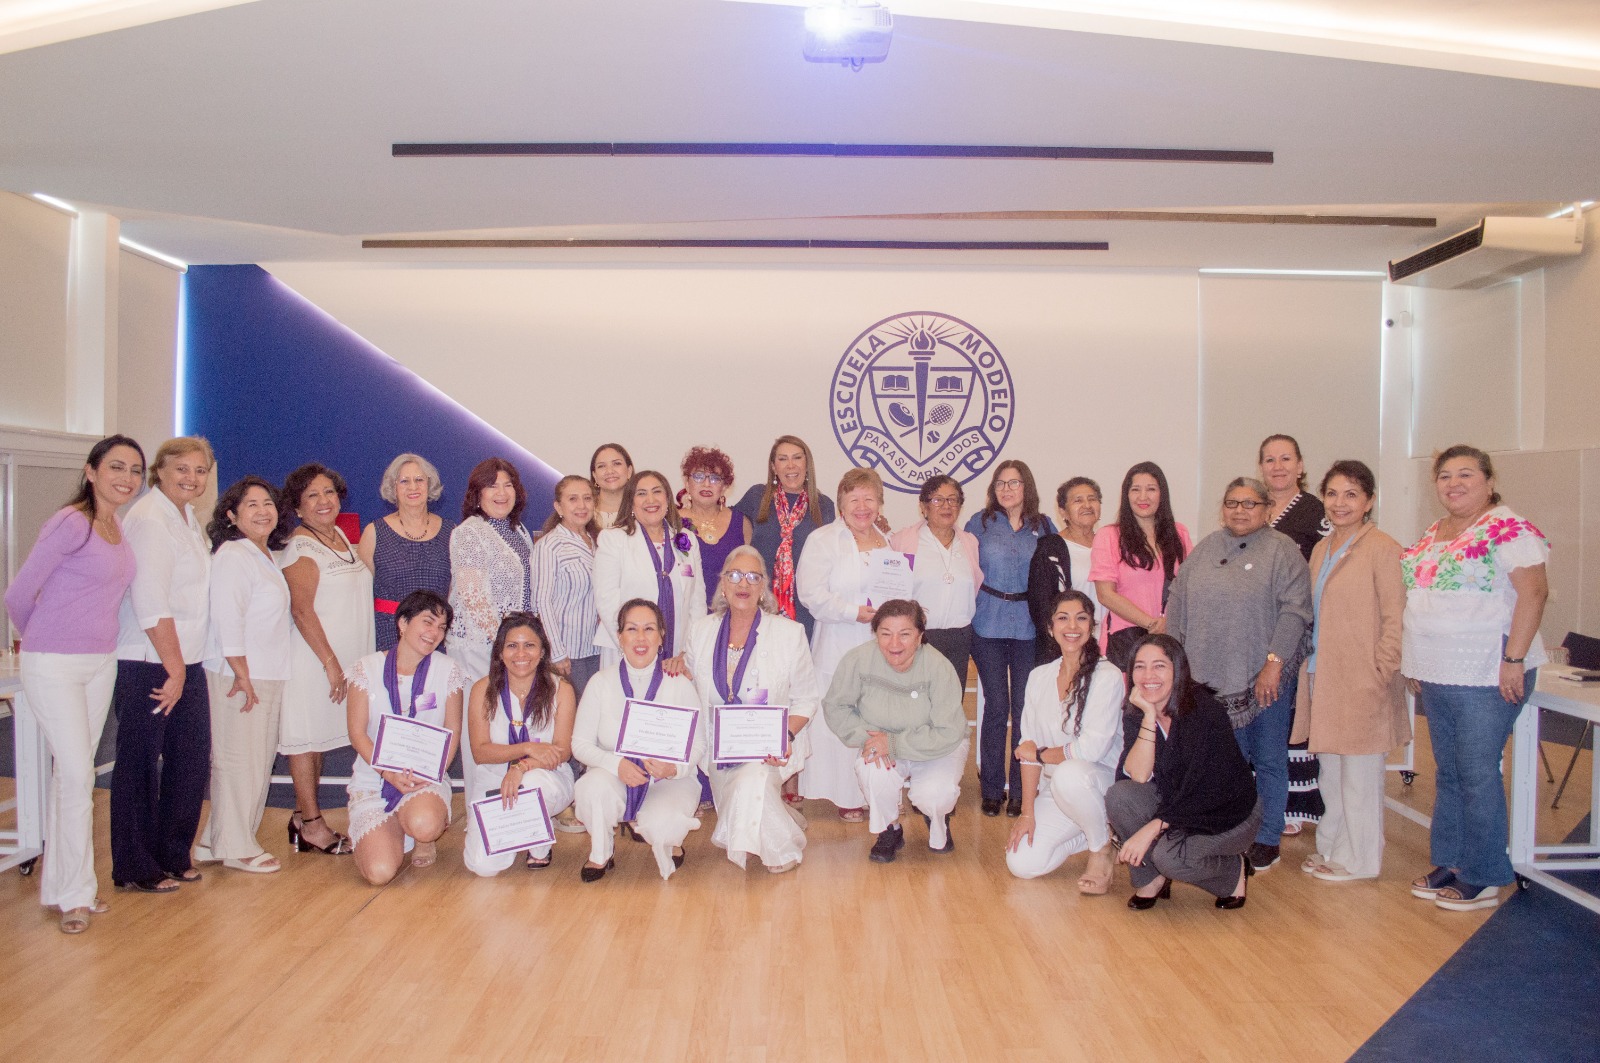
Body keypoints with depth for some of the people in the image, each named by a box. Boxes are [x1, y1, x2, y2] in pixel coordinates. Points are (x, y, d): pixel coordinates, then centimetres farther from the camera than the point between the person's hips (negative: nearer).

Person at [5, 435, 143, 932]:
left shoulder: (119, 528, 6)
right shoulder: (70, 523, -16)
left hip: (101, 663, 7)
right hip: (54, 665, -7)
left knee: (71, 773, 14)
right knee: (77, 775, -5)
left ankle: (58, 879, 26)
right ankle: (75, 893, 7)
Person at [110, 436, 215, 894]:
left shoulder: (189, 519, 15)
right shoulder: (148, 520, -13)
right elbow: (150, 602, -19)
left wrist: (184, 667, 15)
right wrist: (174, 669, -18)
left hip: (185, 662, 9)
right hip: (148, 664, -8)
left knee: (192, 758, 11)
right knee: (140, 763, 2)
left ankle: (172, 854, 25)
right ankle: (135, 868, 15)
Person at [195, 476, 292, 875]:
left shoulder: (267, 557, 16)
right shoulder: (233, 555, -13)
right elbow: (226, 618, -19)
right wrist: (242, 673, -19)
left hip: (268, 676, 10)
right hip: (238, 677, -10)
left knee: (260, 760, 14)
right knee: (238, 759, -1)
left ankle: (217, 840, 25)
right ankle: (236, 848, 10)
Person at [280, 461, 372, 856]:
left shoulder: (341, 537, 12)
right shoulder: (301, 548, -12)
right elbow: (302, 610, -18)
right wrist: (331, 663, -18)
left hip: (344, 657, 8)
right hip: (313, 658, -8)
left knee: (318, 737, 13)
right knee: (306, 737, 0)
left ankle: (302, 819, 21)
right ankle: (311, 824, 7)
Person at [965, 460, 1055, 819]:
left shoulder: (1044, 526, 8)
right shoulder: (980, 522, 5)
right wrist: (969, 614, -1)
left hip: (1029, 628, 1)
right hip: (988, 627, -1)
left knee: (1024, 706, 1)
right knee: (996, 705, 2)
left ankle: (1020, 789, 13)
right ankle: (992, 787, 13)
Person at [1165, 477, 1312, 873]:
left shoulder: (1282, 550, -2)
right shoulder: (1205, 548, 12)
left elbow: (1295, 610, -11)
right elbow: (1178, 606, 12)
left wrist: (1273, 664, -17)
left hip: (1264, 679, -4)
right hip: (1208, 677, 4)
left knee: (1268, 761, 7)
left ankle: (1266, 839, 18)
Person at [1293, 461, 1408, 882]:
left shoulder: (1383, 549, -11)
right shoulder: (1321, 550, 12)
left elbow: (1395, 619, -13)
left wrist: (1382, 674, -16)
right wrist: (1309, 666, 11)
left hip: (1362, 683, -7)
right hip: (1322, 677, 8)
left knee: (1359, 773, 3)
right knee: (1329, 769, 16)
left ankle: (1358, 859, 15)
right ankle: (1331, 847, 28)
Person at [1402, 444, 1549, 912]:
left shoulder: (1507, 528, -11)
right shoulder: (1433, 533, 14)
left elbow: (1533, 592, -18)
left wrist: (1514, 659, -22)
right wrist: (1416, 662, 16)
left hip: (1487, 676, -8)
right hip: (1438, 676, 8)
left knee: (1477, 774, -1)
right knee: (1448, 772, 15)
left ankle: (1482, 878, 12)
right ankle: (1449, 863, 26)